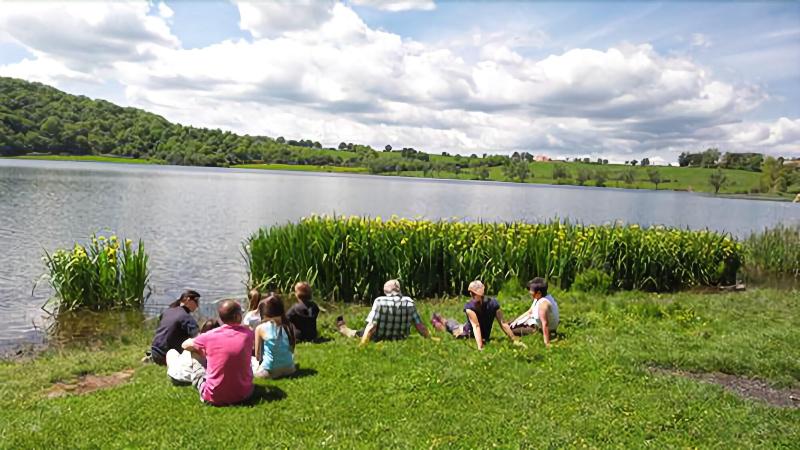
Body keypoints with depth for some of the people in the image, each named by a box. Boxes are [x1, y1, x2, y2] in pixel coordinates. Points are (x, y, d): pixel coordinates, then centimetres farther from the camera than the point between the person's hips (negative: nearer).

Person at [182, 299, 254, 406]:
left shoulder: (210, 335, -9)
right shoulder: (248, 333, -6)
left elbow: (185, 345, 12)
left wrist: (204, 353, 27)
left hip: (214, 398, -1)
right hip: (243, 395, 1)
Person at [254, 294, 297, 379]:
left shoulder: (260, 328, -10)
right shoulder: (288, 326, -2)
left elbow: (257, 355, -2)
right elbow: (292, 349, 7)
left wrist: (260, 360, 18)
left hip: (269, 371, -3)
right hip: (288, 368, 3)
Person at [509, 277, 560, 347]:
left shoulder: (543, 303, -33)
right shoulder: (538, 298, -1)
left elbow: (545, 324, -34)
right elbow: (530, 312, 11)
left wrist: (547, 343, -34)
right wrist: (516, 320, 6)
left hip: (541, 330, -10)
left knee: (510, 330, -12)